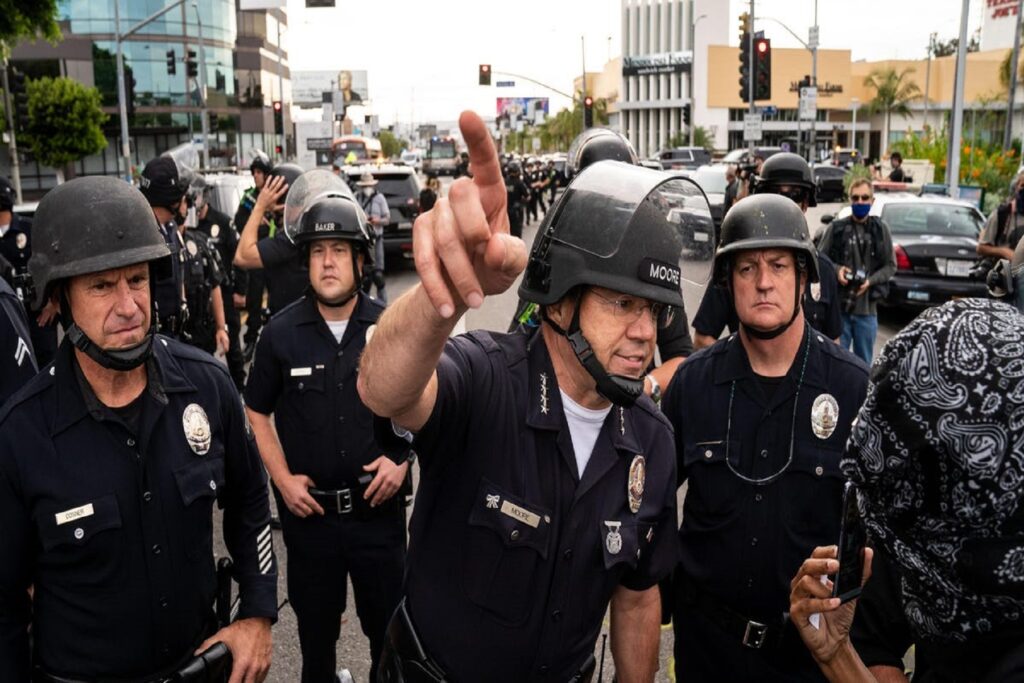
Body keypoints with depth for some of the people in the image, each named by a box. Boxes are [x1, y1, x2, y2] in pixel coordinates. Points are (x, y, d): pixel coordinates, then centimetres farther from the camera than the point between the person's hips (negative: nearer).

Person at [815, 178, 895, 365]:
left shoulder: (881, 229, 3)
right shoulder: (835, 228, -1)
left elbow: (891, 266, 5)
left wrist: (871, 281, -11)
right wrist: (836, 270, -16)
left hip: (867, 309, 2)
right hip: (837, 306, -1)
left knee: (863, 364, 12)